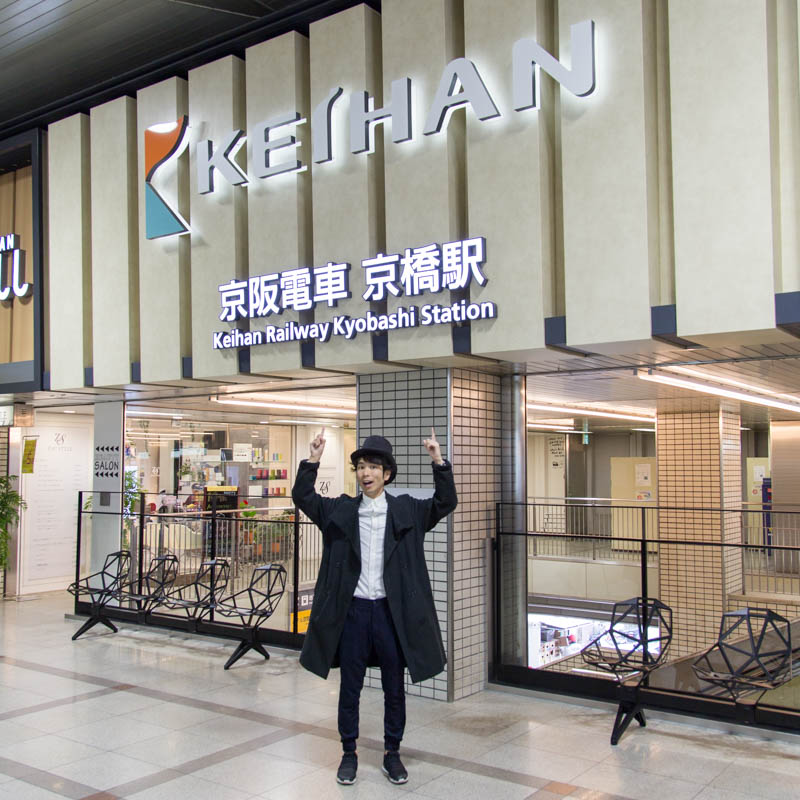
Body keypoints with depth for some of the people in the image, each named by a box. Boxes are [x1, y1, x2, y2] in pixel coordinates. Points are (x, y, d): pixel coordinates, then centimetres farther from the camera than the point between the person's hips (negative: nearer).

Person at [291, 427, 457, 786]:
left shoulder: (406, 511, 1)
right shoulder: (340, 510, 3)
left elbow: (445, 503, -7)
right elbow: (302, 497, -1)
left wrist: (438, 462, -19)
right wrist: (312, 461, -15)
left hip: (391, 610, 0)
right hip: (352, 609, 1)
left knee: (394, 688, 11)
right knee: (349, 687, 11)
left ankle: (392, 753, 28)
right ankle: (349, 753, 27)